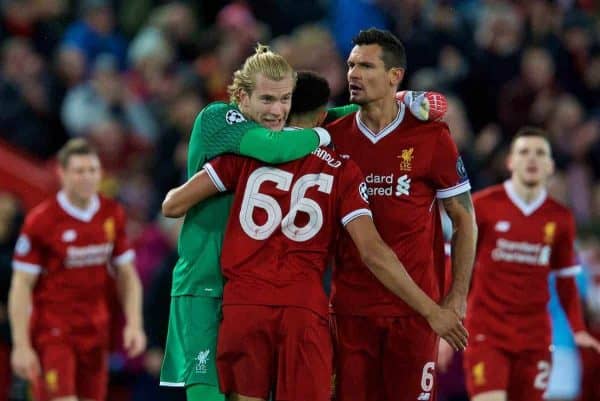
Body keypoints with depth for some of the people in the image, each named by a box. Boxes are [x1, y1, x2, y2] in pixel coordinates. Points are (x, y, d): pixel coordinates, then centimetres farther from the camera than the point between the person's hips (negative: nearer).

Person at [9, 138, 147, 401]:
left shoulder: (113, 215, 5)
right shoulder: (41, 220, -10)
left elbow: (127, 276, 13)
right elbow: (21, 286, -9)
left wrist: (134, 324, 1)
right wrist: (21, 346, -14)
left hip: (95, 331, 5)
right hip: (52, 330, -5)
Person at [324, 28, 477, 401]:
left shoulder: (431, 137, -2)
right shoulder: (333, 138, 6)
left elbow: (464, 218, 3)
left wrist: (458, 295, -3)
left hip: (415, 308, -2)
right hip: (350, 306, 2)